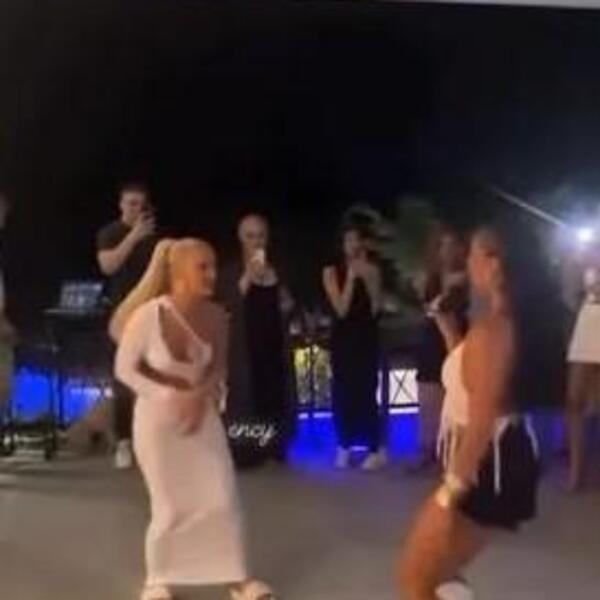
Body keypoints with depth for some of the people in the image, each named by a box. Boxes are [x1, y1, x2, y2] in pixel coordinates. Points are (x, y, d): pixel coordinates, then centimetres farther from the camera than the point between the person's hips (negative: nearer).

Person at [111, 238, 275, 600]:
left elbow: (219, 366, 4)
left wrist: (202, 396, -15)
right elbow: (125, 369, -12)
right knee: (170, 508, 5)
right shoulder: (149, 314, -22)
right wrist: (170, 395, -19)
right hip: (158, 419, -4)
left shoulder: (216, 316, -10)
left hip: (202, 414, 4)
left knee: (224, 499, 3)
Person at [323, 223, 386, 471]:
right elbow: (341, 309, -11)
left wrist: (369, 280, -14)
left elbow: (375, 309, -5)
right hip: (343, 338, 1)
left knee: (366, 392, -6)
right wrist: (351, 278, -17)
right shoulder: (332, 271, -2)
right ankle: (344, 447, 13)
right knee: (343, 392, 3)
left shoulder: (372, 269, 1)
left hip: (367, 337, 0)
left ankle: (375, 449, 0)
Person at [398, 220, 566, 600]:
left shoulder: (490, 330, -23)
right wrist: (447, 326, 15)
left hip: (486, 470, -10)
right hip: (507, 461, 10)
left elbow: (481, 423, -26)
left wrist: (451, 493, -22)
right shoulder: (518, 322, 7)